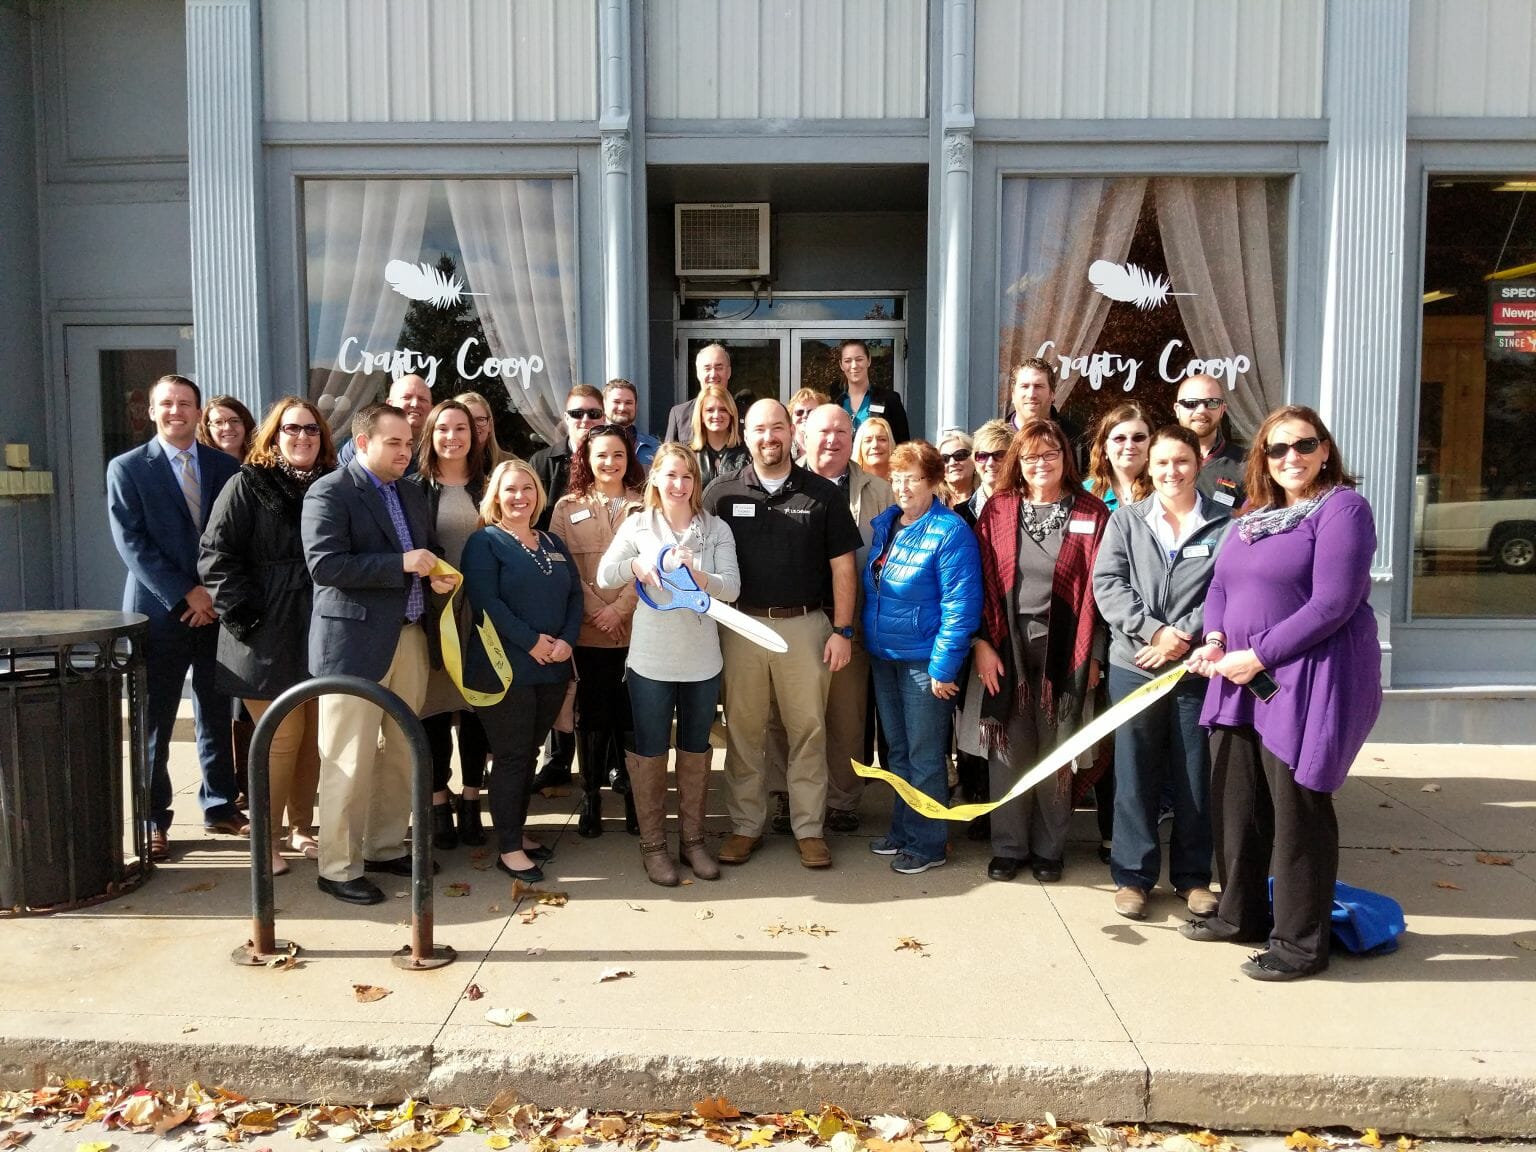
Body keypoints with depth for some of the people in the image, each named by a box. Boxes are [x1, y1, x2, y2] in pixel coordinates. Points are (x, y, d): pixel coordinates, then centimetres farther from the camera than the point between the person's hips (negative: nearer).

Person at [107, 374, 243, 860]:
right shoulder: (127, 468, 1)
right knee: (154, 723, 4)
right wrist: (184, 595, -14)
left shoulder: (226, 466, 8)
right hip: (160, 612, -2)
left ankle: (220, 808, 22)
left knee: (217, 717, 10)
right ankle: (154, 821, 15)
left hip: (218, 609, 3)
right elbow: (132, 543, -7)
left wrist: (217, 594, -6)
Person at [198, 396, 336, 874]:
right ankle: (266, 840, 10)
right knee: (281, 740, -4)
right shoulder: (248, 485, -2)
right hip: (268, 638, -4)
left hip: (319, 636, 5)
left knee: (314, 738, 9)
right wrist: (243, 615, -13)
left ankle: (301, 828, 25)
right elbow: (216, 555, -7)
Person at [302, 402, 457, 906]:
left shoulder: (412, 493, 16)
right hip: (355, 642, -7)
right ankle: (339, 868, 11)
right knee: (349, 761, 0)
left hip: (411, 638, 7)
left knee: (400, 753, 14)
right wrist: (401, 564, -20)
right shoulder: (330, 492, -8)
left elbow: (431, 550, 25)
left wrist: (438, 573, 2)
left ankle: (386, 848, 28)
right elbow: (324, 564, -19)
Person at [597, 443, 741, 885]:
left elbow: (732, 586, -7)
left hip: (702, 658, 1)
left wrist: (698, 575, -26)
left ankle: (692, 838, 25)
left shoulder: (716, 529, 2)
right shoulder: (638, 525, 2)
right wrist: (637, 565, -23)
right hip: (651, 658, -1)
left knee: (695, 750, 12)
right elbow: (604, 576, -4)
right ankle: (653, 844, 19)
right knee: (650, 752, 7)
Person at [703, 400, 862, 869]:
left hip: (805, 625, 0)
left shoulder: (823, 493, 2)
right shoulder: (722, 493, 3)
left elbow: (842, 566, 3)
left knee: (808, 728, 6)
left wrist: (843, 629, -3)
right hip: (740, 625, 1)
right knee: (742, 729, 8)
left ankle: (809, 827, 18)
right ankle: (746, 825, 22)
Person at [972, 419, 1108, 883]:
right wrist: (980, 643, -5)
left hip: (1063, 650, -1)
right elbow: (981, 580, 2)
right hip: (1007, 648, 1)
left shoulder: (1091, 513, -1)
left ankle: (1048, 848, 23)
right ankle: (1008, 846, 20)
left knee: (1056, 752, 8)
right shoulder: (998, 509, 3)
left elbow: (1100, 588, -2)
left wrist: (1094, 655, -4)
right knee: (1009, 748, 6)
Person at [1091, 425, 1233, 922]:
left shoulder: (1225, 525, 4)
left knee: (1196, 775, 8)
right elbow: (1107, 583, -3)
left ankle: (1193, 875, 23)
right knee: (1135, 774, 6)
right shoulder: (1125, 519, 7)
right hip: (1133, 665, 1)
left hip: (1199, 670, 0)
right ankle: (1133, 874, 17)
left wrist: (1184, 635, -15)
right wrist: (1154, 631, -14)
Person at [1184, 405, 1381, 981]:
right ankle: (1241, 913, 31)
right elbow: (1220, 585, 15)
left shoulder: (1342, 507, -10)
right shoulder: (1254, 516, 14)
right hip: (1243, 679, 8)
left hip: (1311, 681, -7)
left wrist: (1257, 656, -18)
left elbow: (1332, 604, -19)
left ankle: (1301, 942, 15)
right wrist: (1214, 641, -4)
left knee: (1296, 805, 0)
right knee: (1236, 799, 13)